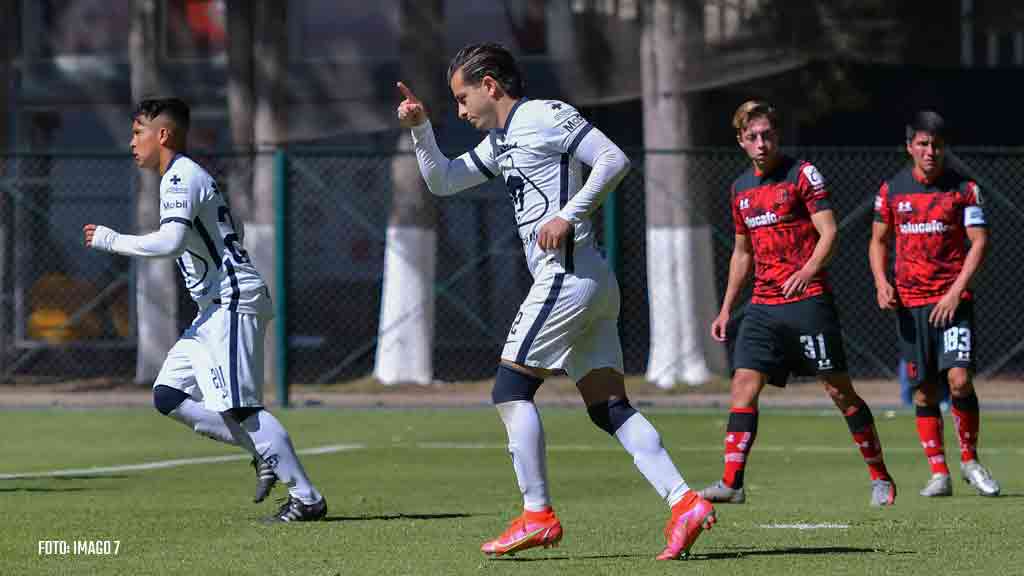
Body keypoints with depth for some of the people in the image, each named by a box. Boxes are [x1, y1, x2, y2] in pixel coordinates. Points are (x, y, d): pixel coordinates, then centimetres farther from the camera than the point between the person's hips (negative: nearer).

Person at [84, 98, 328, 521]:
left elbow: (171, 243, -24)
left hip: (232, 302, -11)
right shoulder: (193, 177, 21)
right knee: (168, 396, 8)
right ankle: (266, 452, 8)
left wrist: (110, 240, -14)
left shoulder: (180, 177, -10)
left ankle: (306, 498, -13)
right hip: (215, 309, 11)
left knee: (238, 406, -14)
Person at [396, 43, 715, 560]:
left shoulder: (546, 115, -5)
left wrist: (568, 215, -19)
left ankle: (537, 516, -3)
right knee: (608, 406, 2)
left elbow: (613, 160, -14)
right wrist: (420, 128, 14)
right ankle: (684, 503, -8)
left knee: (510, 389, -3)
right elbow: (441, 181, 28)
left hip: (567, 275, -9)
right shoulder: (500, 141, 23)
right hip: (592, 285, 9)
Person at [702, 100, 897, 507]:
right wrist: (726, 309, 22)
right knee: (744, 384, -7)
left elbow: (829, 232, -11)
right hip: (764, 305, 6)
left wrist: (809, 269, -29)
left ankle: (881, 478, 9)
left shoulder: (803, 174, -4)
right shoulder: (741, 188, 15)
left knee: (838, 388, -2)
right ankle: (731, 483, -9)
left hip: (808, 300, -6)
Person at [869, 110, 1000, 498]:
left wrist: (956, 291, -14)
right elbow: (878, 240, 17)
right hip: (909, 303, 3)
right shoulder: (892, 189, 7)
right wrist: (881, 281, -1)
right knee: (924, 393, 2)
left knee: (959, 379, -16)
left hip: (952, 300, -3)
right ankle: (939, 474, 10)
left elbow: (979, 241, -4)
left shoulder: (963, 188, -1)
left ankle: (970, 461, 3)